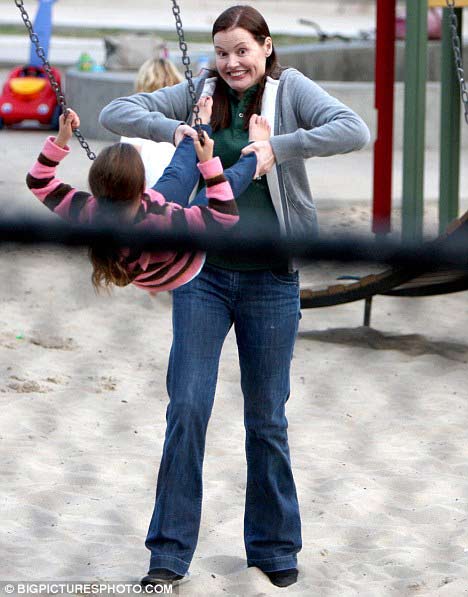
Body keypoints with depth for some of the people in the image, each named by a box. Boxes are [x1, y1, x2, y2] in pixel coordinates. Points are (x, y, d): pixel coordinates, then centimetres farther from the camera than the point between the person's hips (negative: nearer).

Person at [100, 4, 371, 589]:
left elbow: (354, 131, -18)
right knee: (187, 408, -4)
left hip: (271, 281, -1)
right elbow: (115, 113, 1)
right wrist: (173, 128, -16)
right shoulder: (199, 94, 4)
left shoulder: (289, 89, -2)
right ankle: (170, 552, 4)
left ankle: (275, 547, 23)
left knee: (266, 418, 9)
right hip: (203, 273, 1)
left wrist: (278, 147, -27)